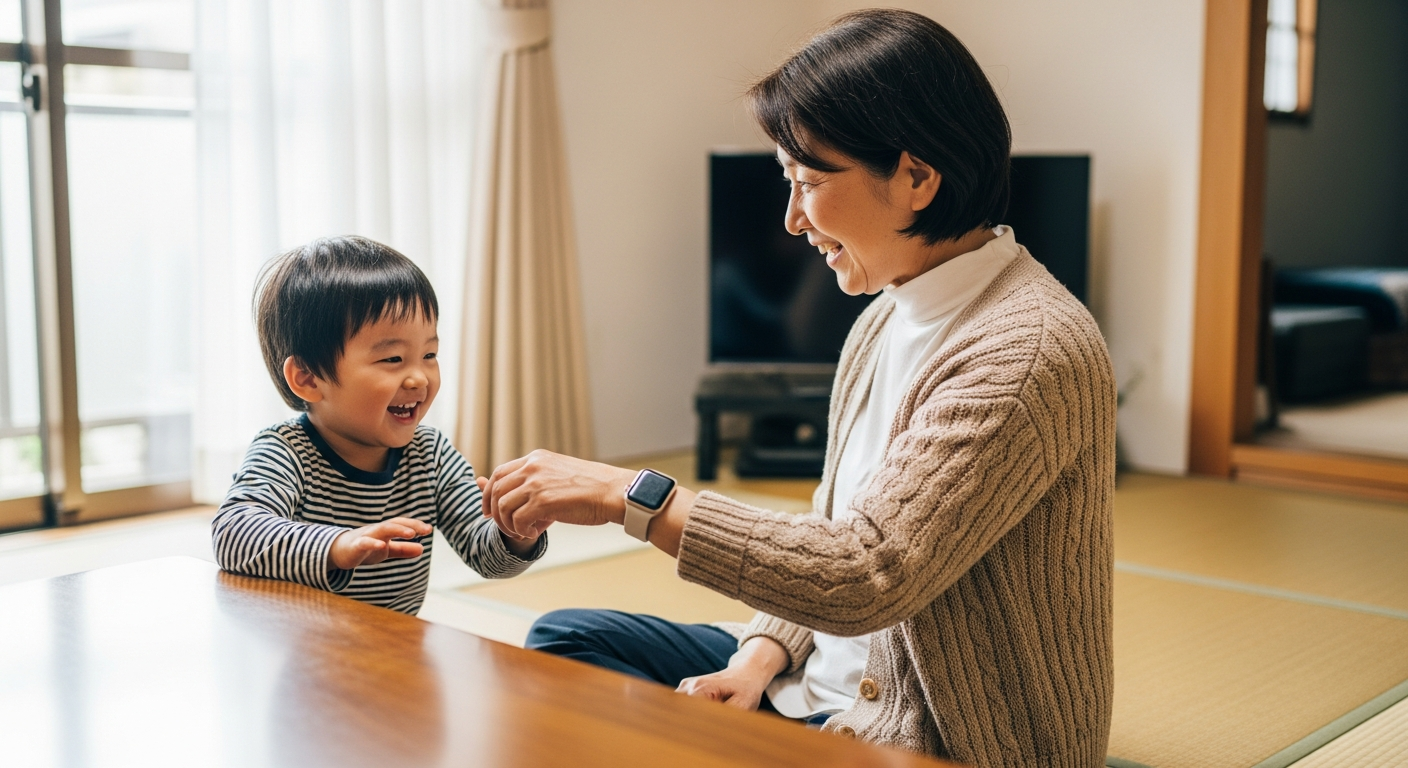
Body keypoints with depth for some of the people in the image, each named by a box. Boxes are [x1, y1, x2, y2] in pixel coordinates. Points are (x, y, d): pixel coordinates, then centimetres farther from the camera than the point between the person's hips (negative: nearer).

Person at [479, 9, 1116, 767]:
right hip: (830, 686, 9)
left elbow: (865, 575, -29)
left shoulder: (1031, 352, -23)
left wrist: (629, 495, -25)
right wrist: (761, 655, -6)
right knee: (564, 638, 5)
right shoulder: (886, 321, 7)